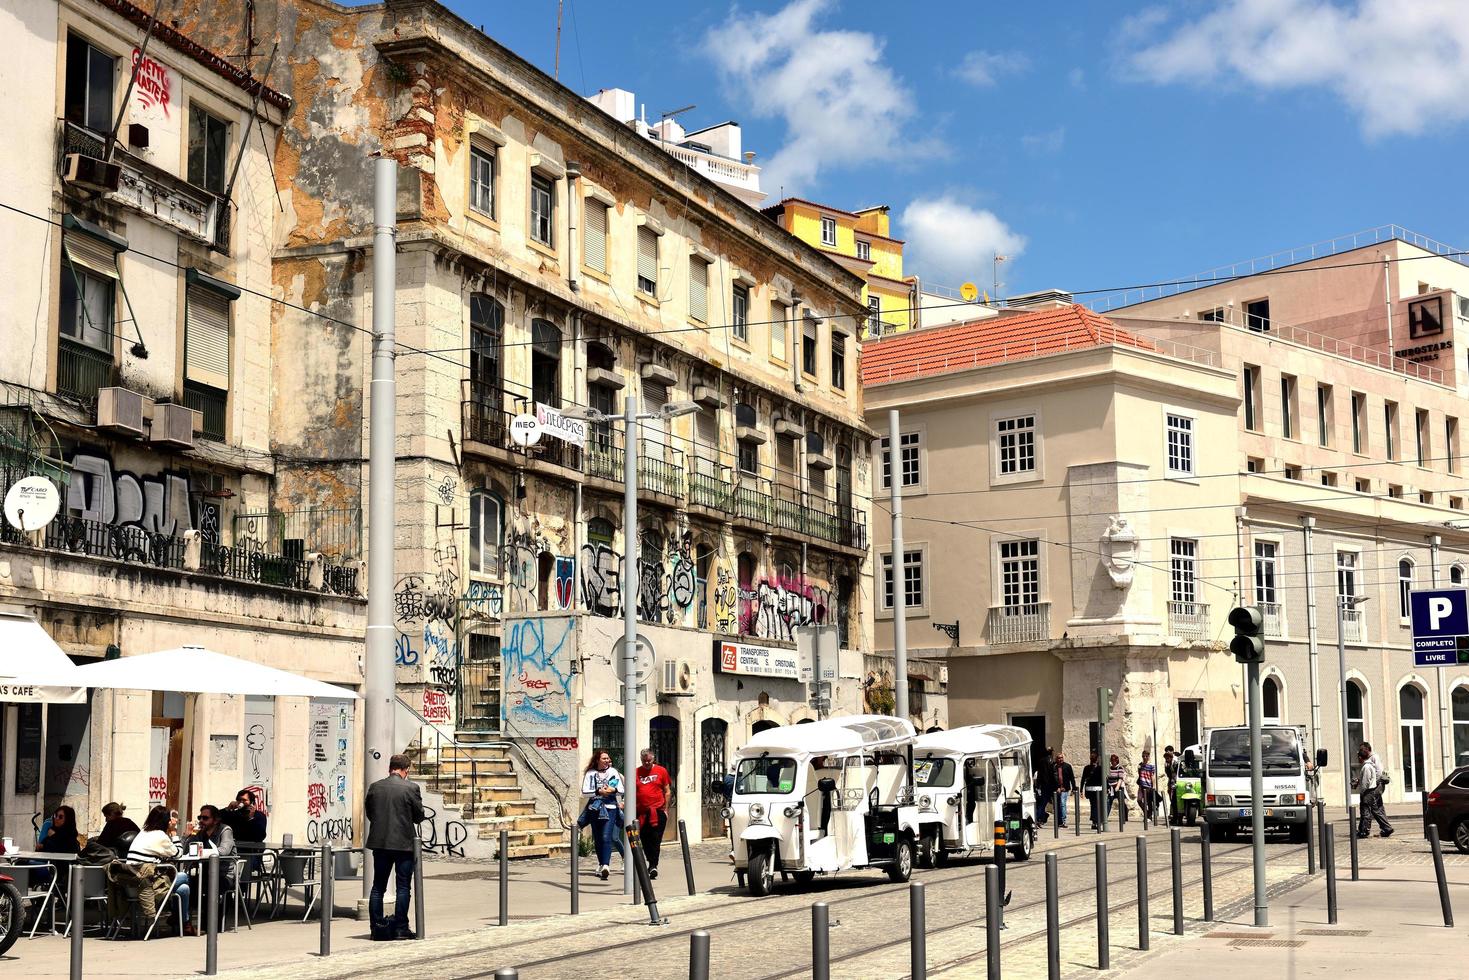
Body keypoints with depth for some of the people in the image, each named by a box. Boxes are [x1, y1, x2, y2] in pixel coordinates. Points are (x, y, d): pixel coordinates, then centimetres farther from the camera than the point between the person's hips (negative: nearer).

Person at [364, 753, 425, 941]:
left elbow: (369, 814, 8)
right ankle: (400, 928, 2)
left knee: (378, 886, 11)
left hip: (379, 842, 4)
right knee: (403, 887, 3)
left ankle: (377, 928, 10)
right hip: (404, 843, -4)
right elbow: (419, 816, -3)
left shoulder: (374, 788, 1)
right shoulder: (410, 788, -10)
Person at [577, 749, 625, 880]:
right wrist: (599, 792, -14)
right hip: (595, 808, 1)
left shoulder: (613, 772, 9)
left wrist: (614, 790, -11)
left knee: (606, 837, -16)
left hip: (610, 807, -1)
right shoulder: (590, 773, 6)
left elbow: (621, 791, 9)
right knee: (598, 839, 7)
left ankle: (606, 866, -27)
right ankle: (601, 865, 21)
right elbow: (584, 792, -2)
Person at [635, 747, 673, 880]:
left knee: (655, 839, -7)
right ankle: (652, 863, 21)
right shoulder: (636, 772, 7)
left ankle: (653, 865, -6)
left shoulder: (661, 771, 3)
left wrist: (665, 809, 1)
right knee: (645, 840, 7)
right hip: (642, 812, 2)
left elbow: (667, 791, 6)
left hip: (658, 811, -2)